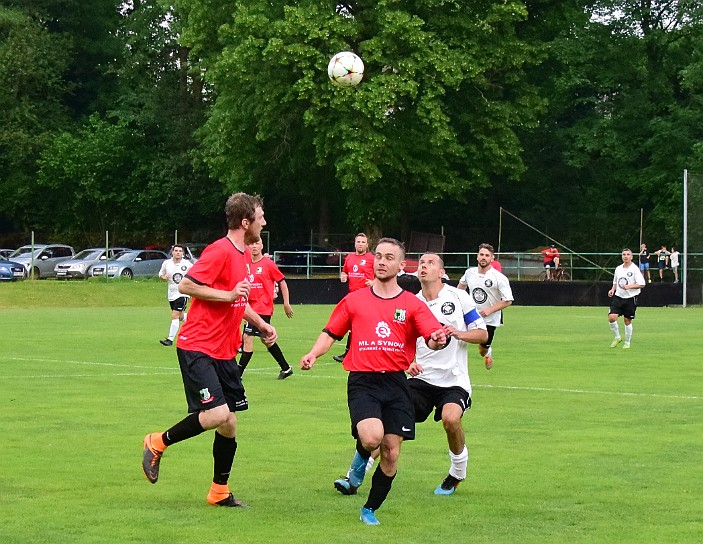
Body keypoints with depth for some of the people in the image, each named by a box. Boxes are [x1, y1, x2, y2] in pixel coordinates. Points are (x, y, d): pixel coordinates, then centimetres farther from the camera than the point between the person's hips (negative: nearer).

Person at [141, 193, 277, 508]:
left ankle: (220, 492, 19)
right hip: (197, 348, -9)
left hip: (224, 352, 9)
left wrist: (261, 324, 21)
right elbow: (186, 286, -19)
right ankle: (158, 444, 1)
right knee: (216, 414, -20)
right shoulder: (220, 251, -15)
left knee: (229, 423, 7)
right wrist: (228, 294, -21)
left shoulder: (244, 255, 15)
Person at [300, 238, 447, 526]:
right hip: (362, 382, -1)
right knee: (372, 437, -27)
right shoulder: (354, 300, 10)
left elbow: (432, 337, -5)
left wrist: (437, 340, -29)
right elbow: (331, 333, 14)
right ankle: (362, 455, 11)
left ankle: (370, 509, 21)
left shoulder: (413, 304, 6)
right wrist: (314, 353, -6)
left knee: (391, 454, 0)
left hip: (396, 383, 1)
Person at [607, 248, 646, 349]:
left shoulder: (635, 269, -8)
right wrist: (612, 290, 3)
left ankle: (627, 342, 19)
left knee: (627, 320, 3)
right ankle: (617, 337, 11)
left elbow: (642, 284, -12)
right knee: (611, 317, -11)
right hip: (618, 296, 4)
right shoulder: (618, 269, 9)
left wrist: (629, 286, -22)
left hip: (630, 298, -4)